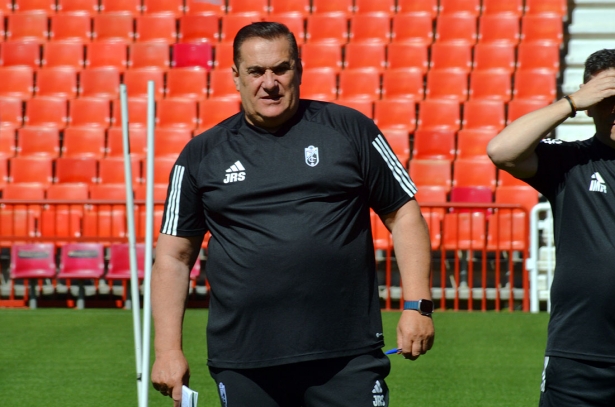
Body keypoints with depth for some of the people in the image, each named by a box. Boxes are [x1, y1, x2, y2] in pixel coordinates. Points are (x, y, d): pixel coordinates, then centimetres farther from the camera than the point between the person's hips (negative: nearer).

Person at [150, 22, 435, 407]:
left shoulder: (350, 130, 6)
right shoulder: (201, 155, 9)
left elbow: (404, 214, 7)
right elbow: (174, 256, 10)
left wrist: (418, 306, -3)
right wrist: (168, 349, 2)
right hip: (244, 367, 1)